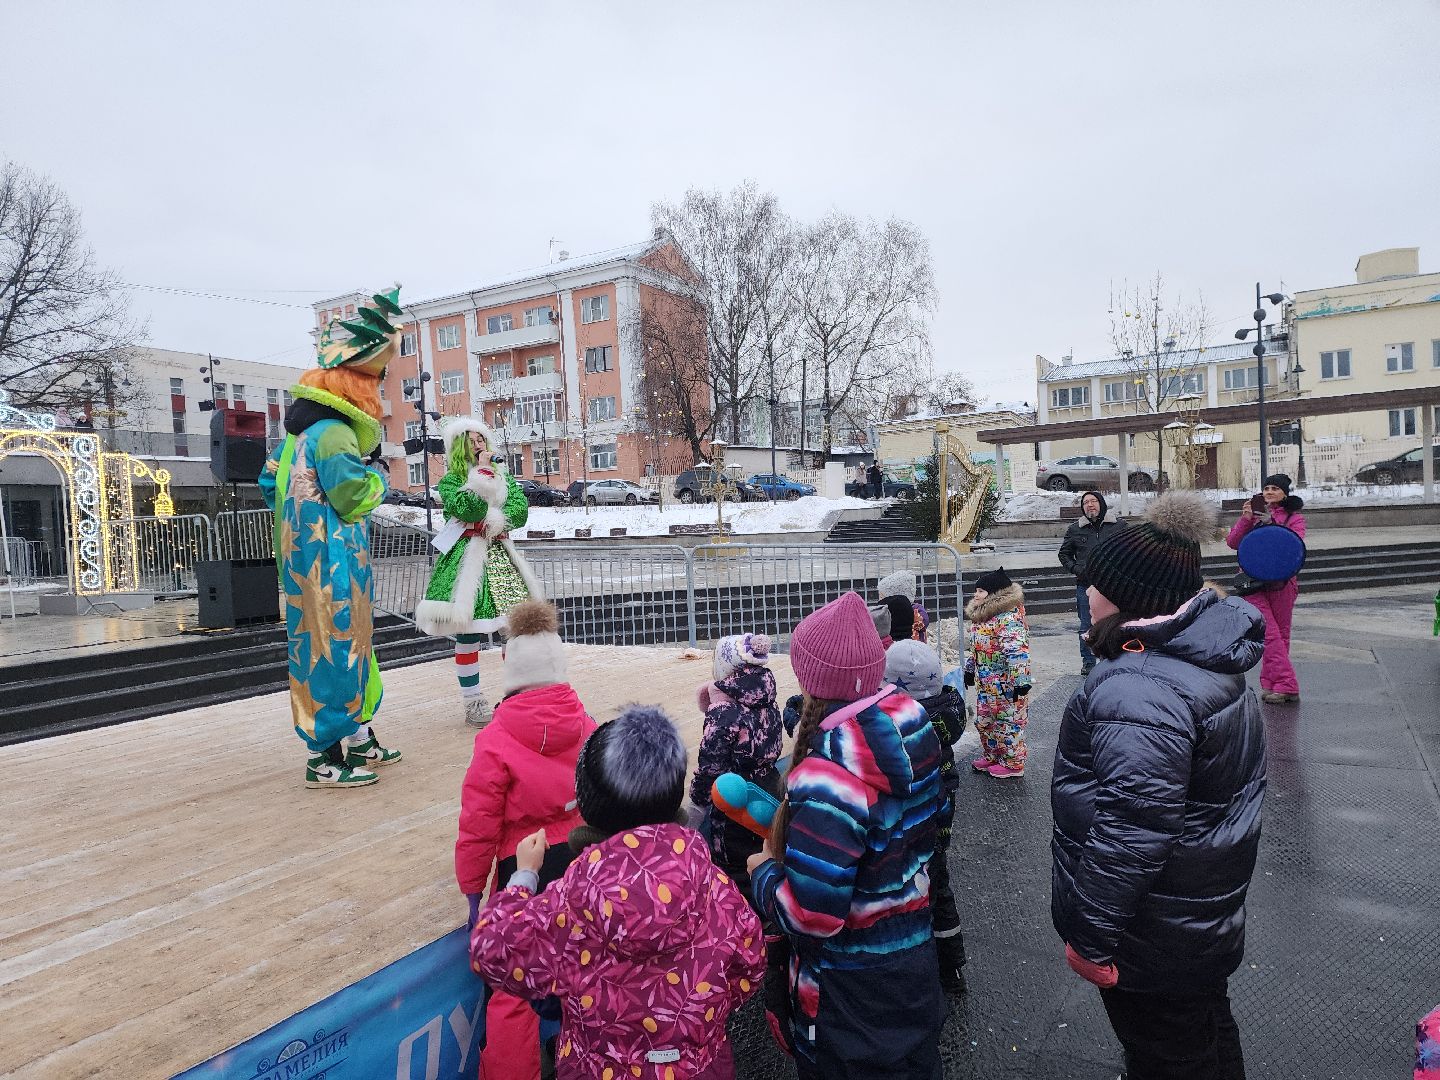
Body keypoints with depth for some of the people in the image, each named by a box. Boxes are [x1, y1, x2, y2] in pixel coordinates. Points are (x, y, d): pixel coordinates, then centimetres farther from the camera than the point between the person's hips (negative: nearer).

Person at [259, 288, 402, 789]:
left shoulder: (301, 431, 14)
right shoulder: (334, 433, -17)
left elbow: (269, 484, 20)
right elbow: (354, 497, -21)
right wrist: (377, 472, -4)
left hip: (306, 556, 10)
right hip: (330, 564, -10)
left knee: (348, 645, 17)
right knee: (334, 648, -4)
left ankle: (359, 739, 29)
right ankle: (324, 760, 5)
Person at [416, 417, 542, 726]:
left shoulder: (502, 476, 14)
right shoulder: (450, 481, 0)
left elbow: (521, 509, 1)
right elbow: (468, 508, -18)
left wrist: (493, 521, -14)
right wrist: (482, 472, -13)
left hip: (500, 555, 4)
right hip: (468, 558, -4)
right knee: (468, 633, -2)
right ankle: (473, 704, 8)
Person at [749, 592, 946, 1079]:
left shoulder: (829, 778, -34)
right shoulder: (913, 727, -10)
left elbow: (811, 915, -32)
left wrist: (764, 872, -11)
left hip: (853, 1001, -6)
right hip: (915, 959, 6)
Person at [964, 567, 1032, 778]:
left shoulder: (1009, 619, -24)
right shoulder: (980, 615, 8)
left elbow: (1017, 654, -28)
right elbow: (974, 647, 20)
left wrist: (1021, 682, -30)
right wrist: (970, 670, 25)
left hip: (1006, 686, -10)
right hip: (986, 684, 10)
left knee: (1008, 723, 4)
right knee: (983, 721, 19)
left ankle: (1013, 764, 19)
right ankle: (991, 756, 36)